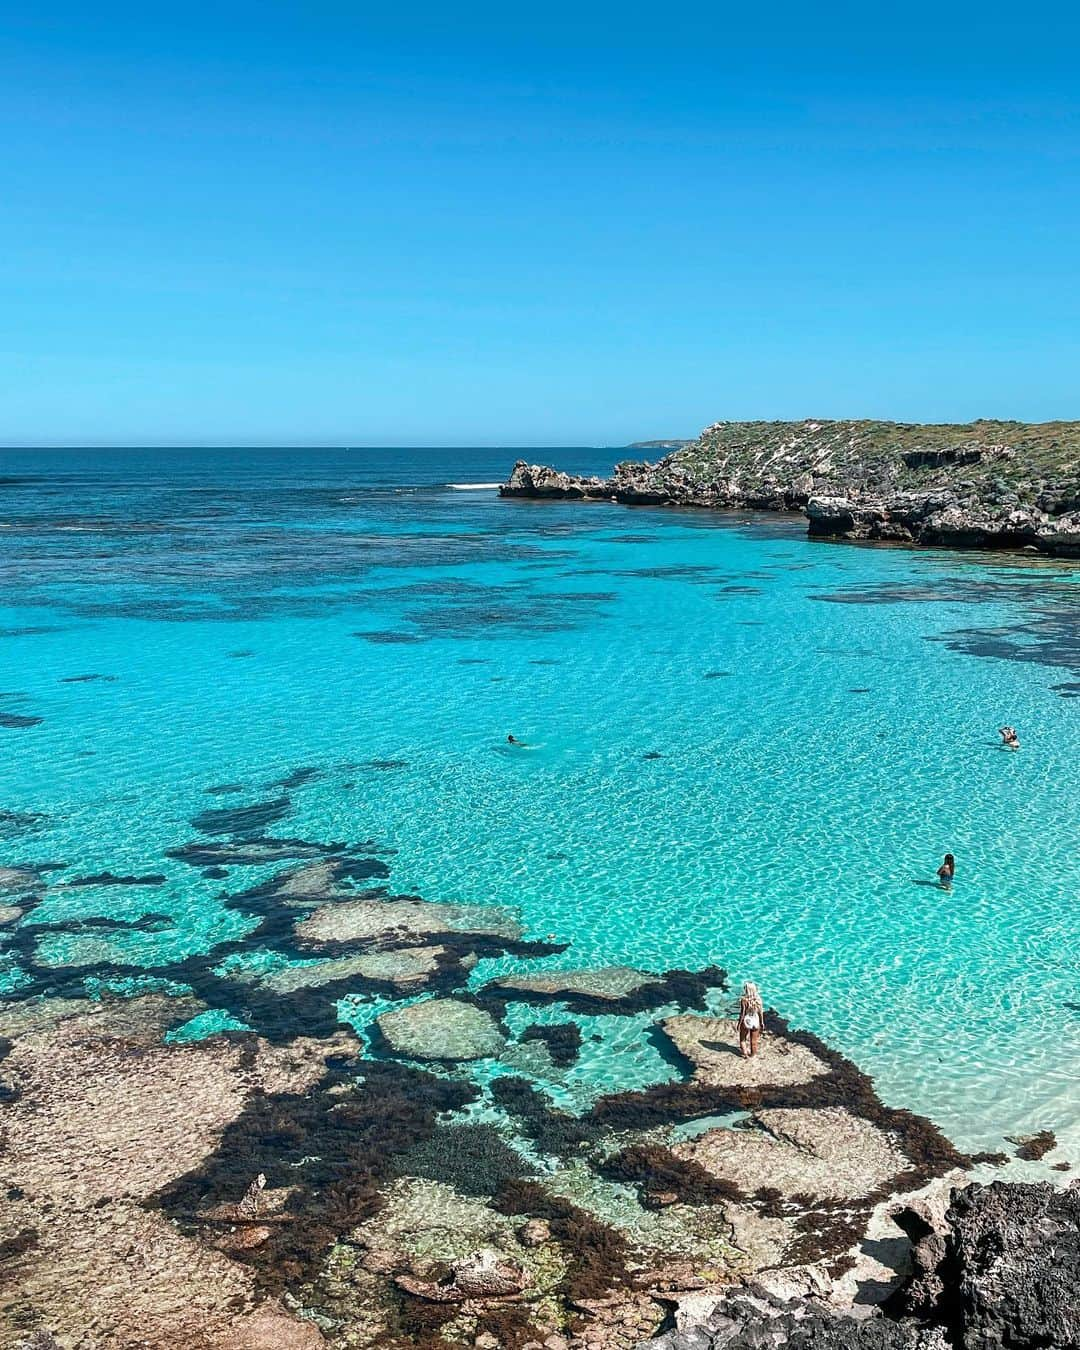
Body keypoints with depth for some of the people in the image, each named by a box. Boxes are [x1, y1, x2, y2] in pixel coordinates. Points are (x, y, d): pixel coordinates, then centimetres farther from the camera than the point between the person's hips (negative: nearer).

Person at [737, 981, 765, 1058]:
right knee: (754, 1040, 22)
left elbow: (742, 1013, -17)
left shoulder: (744, 1000, -23)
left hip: (746, 1022, -3)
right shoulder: (758, 999, -13)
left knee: (742, 1039, 21)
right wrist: (762, 1023, 10)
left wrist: (739, 1024, -3)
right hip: (755, 1022, 3)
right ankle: (753, 1054, 36)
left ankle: (745, 1054, 18)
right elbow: (760, 1012, -4)